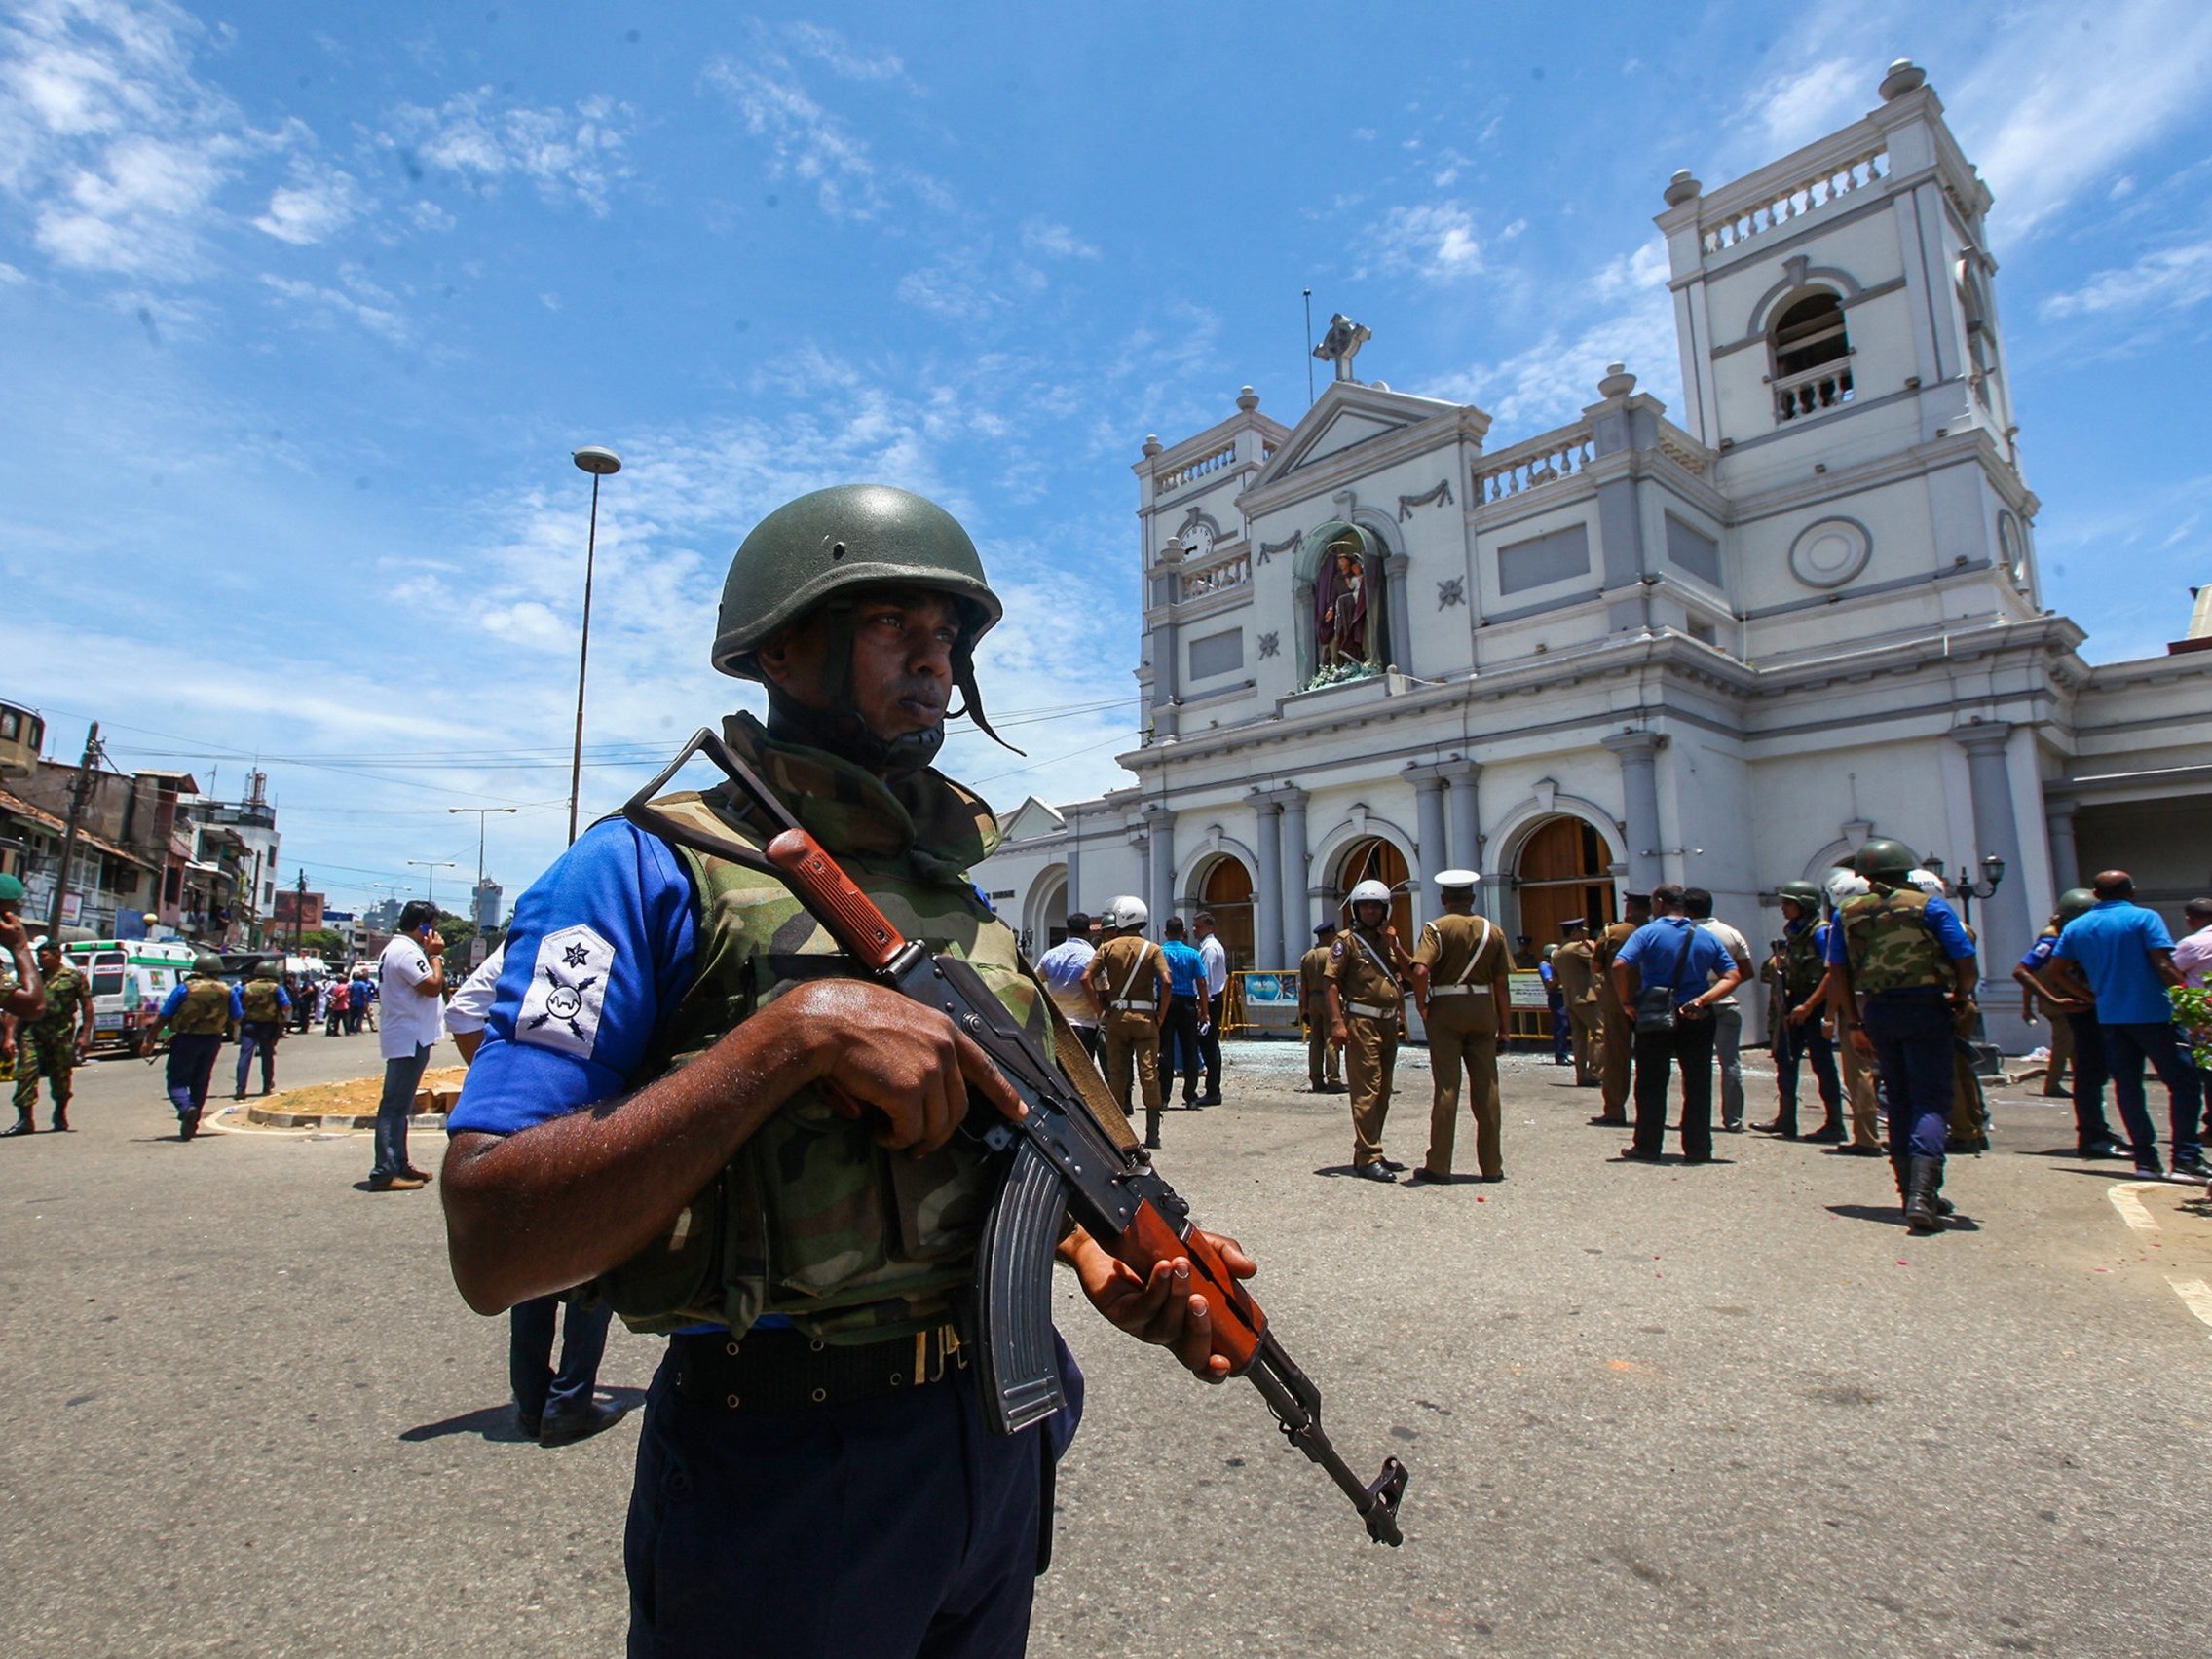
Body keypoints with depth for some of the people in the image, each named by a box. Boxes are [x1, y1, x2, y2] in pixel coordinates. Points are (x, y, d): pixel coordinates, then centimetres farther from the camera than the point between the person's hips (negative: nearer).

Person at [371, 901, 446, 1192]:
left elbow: (425, 987, 21)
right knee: (395, 1105, -9)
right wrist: (435, 955, -13)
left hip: (408, 1038, 11)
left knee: (399, 1105, 15)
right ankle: (384, 1172, -7)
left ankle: (397, 1164, 24)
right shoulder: (407, 952, -17)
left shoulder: (395, 949, 18)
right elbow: (433, 986, -21)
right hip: (409, 1040, -11)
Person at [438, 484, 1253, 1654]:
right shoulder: (654, 869, -14)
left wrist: (1106, 1264, -5)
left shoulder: (963, 894, 5)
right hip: (779, 1487, -6)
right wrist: (796, 1030, -29)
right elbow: (491, 1250, -21)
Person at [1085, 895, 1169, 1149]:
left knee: (1116, 1074, 8)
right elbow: (1166, 981, -12)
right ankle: (1152, 1134, 0)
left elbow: (1086, 977, -7)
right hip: (1145, 1016, -1)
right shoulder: (1152, 949, 1)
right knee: (1149, 1074, 1)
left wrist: (1101, 1007, 1)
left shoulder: (1108, 947, 3)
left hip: (1117, 1016, 1)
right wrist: (1161, 1014, -4)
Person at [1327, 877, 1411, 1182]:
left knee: (1382, 1092, 12)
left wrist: (1395, 945, 0)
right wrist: (1337, 1022, -20)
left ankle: (1370, 1152, 22)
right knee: (1366, 1091, -9)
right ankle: (1368, 1158, -7)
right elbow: (1332, 983, -11)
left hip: (1389, 1023, 8)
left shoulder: (1389, 939, 17)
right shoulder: (1348, 940, -4)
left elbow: (1409, 972, 13)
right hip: (1362, 1022, -8)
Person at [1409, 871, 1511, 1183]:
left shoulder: (1436, 928, -5)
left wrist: (1422, 1006, -5)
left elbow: (1420, 971, -20)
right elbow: (1501, 983, 5)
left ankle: (1438, 1165, 4)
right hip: (1483, 1009, 3)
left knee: (1445, 1087, 0)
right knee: (1486, 1087, 8)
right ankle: (1492, 1165, 15)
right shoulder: (1492, 931, 6)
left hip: (1446, 1008, -3)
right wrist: (1503, 1025, 12)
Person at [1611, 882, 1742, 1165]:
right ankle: (1698, 1148, 14)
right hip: (1697, 1020, 3)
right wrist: (1702, 999, -7)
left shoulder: (1647, 933, -7)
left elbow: (1619, 966, -20)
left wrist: (1626, 1001, -8)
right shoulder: (1706, 938, 7)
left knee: (1651, 1085, 5)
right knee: (1698, 1086, 10)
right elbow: (1732, 976, 1)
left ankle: (1647, 1147, 10)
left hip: (1655, 1019, -3)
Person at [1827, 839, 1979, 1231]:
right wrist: (1962, 997, 14)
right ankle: (1921, 1194, -18)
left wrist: (1853, 1024, 9)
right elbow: (1965, 962, -6)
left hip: (1877, 1012, 3)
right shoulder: (1930, 906, -2)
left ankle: (1913, 1192, 22)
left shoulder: (1846, 913, 6)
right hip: (1927, 1010, -3)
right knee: (1931, 1102, -3)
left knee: (1899, 1101, 15)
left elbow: (1839, 973, 4)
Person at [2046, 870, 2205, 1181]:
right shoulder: (2144, 918, -5)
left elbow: (2057, 971, 7)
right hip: (2152, 1013, -4)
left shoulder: (2076, 927, 8)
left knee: (2127, 1087, 9)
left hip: (2110, 1017, 4)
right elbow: (2164, 966, -14)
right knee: (2184, 1083, 5)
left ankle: (2145, 1160, 10)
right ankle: (2186, 1157, -1)